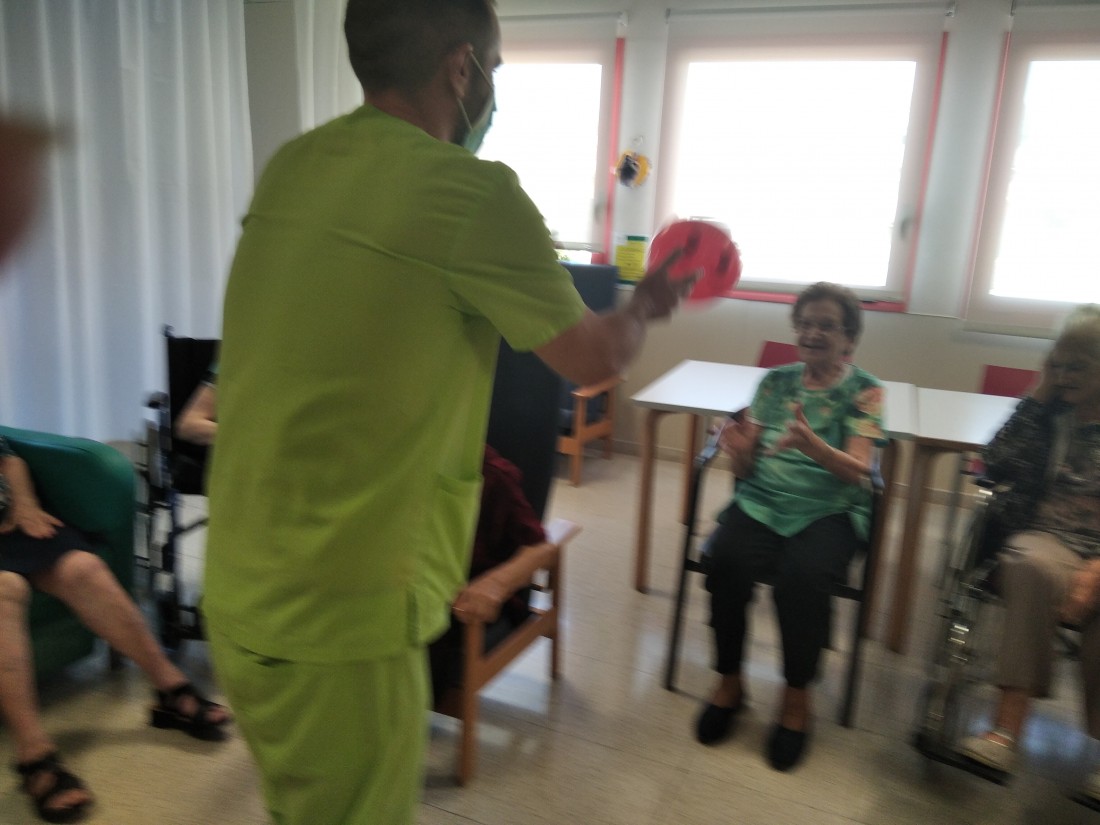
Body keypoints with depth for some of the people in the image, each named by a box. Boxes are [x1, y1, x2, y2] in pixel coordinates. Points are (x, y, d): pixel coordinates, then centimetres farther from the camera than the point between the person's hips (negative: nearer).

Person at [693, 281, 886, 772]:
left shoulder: (864, 391, 5)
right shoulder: (776, 381, 14)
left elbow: (857, 471, -9)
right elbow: (747, 464, 11)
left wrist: (809, 442, -29)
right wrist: (737, 449, -14)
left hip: (829, 510, -2)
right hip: (762, 500, 3)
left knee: (803, 575, -33)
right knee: (726, 559, -29)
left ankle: (797, 695, -9)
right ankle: (729, 681, -6)